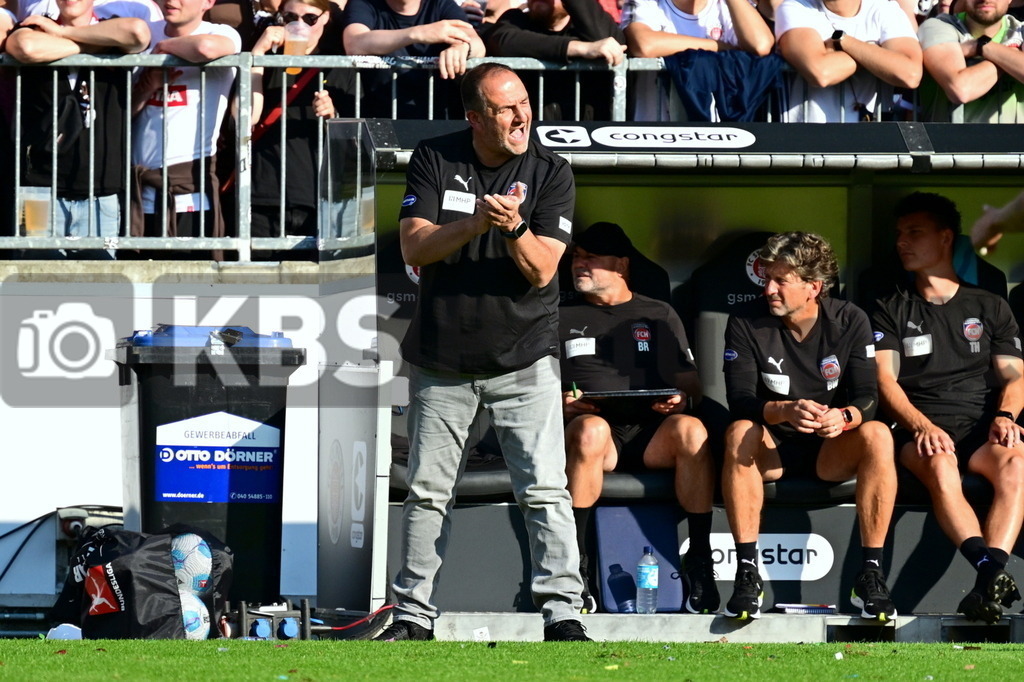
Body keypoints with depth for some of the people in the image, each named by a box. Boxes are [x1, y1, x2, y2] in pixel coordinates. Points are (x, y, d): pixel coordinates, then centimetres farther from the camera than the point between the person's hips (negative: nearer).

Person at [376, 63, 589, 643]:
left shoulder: (551, 173, -3)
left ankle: (562, 611, -10)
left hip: (524, 359, -2)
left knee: (545, 490, -11)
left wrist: (515, 228, -28)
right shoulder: (435, 161, 0)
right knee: (427, 493, 8)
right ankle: (414, 613, 17)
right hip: (442, 360, 2)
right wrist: (473, 225, -25)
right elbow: (414, 247, -9)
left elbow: (540, 271, -9)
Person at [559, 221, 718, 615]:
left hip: (651, 435, 1)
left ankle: (700, 562, -30)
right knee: (591, 430, -38)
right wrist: (560, 404, -8)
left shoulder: (659, 316, 22)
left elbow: (690, 383, 17)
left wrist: (682, 399, -7)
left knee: (690, 429, -34)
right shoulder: (562, 319, 20)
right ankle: (574, 565, -37)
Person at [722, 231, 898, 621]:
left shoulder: (849, 322, -5)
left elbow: (868, 398, -10)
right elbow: (740, 400, -16)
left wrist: (844, 417, -35)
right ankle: (747, 574, -33)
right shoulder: (746, 324, -7)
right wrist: (784, 411, -38)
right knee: (739, 433, -34)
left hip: (831, 451, 1)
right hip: (772, 449, -1)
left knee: (877, 436, -31)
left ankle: (870, 575, -29)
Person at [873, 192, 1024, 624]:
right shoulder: (891, 310, 18)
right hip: (918, 431, -1)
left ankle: (988, 581, -51)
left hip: (980, 427, 1)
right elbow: (885, 381, 5)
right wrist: (921, 426, -14)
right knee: (940, 465, -39)